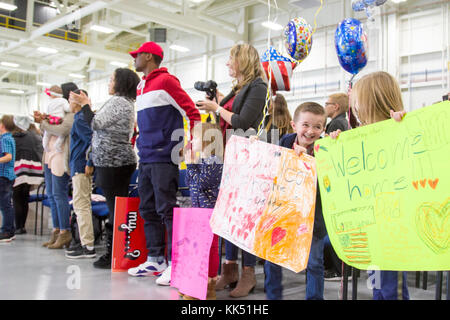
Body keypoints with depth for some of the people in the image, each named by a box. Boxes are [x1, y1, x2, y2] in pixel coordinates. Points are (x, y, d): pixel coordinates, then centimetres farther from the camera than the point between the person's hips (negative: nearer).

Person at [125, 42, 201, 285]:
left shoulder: (166, 80, -6)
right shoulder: (142, 86, 20)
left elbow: (192, 113, -10)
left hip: (163, 158, -9)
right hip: (145, 158, 9)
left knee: (166, 210, -8)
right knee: (148, 210, 11)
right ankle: (155, 260, 20)